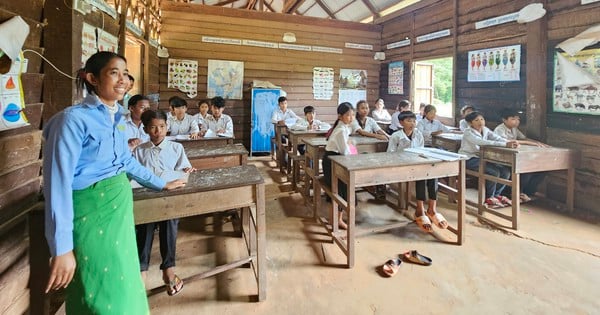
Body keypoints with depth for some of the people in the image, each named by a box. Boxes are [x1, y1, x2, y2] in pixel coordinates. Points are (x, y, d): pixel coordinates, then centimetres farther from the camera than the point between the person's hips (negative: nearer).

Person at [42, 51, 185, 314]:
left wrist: (161, 184, 24)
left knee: (123, 287, 21)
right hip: (92, 212, -7)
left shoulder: (117, 118, 7)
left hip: (121, 206, 8)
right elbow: (58, 183, -20)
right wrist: (62, 248, -21)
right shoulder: (74, 119, -16)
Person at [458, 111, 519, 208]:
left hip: (482, 157, 7)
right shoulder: (468, 132, -16)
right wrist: (505, 145, -40)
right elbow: (483, 142, -32)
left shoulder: (485, 130, 6)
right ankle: (489, 198, -2)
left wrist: (510, 142, -31)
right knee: (494, 172, -24)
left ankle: (496, 194, 13)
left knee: (506, 171, -7)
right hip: (469, 159, -7)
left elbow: (497, 138, -9)